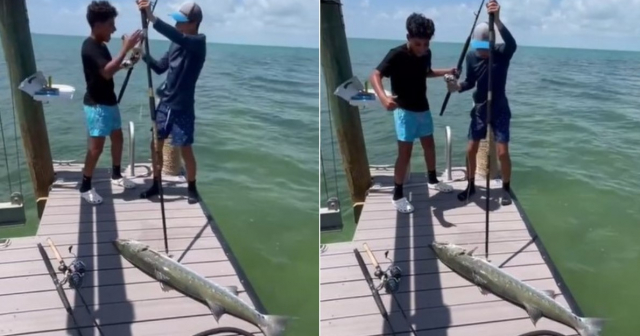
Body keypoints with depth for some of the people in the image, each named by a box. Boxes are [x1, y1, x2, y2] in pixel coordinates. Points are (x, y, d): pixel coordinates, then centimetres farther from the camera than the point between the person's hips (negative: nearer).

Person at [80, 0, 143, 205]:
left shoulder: (101, 46, 10)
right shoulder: (90, 47, -20)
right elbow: (106, 72, -32)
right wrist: (125, 48, -31)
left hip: (109, 102, 10)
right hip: (97, 105, -10)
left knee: (117, 138, 18)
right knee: (96, 146, -8)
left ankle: (116, 175, 33)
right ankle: (85, 187, 2)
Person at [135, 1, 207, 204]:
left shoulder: (199, 42, -15)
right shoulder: (177, 44, 9)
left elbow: (176, 36, -36)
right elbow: (160, 68, 15)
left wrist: (151, 17, -43)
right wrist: (143, 54, -2)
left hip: (182, 108, -7)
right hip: (165, 103, 7)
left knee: (185, 149, 1)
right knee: (156, 144, 11)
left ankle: (192, 188, 19)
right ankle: (156, 184, 26)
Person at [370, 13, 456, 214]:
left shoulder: (426, 54, -1)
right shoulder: (396, 55, -21)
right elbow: (375, 75, -30)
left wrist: (446, 72, 8)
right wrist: (383, 97, -47)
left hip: (423, 108, 7)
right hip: (404, 110, -7)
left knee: (429, 145, 20)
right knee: (405, 152, -6)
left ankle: (433, 180, 42)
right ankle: (397, 196, 4)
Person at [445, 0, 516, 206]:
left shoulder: (502, 54, -16)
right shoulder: (471, 56, -6)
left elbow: (512, 44, -40)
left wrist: (497, 20, -53)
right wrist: (458, 86, -17)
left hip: (499, 109, -3)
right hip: (479, 109, 3)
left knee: (502, 152, -6)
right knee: (471, 150, 6)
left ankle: (506, 189, 15)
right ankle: (471, 185, 26)